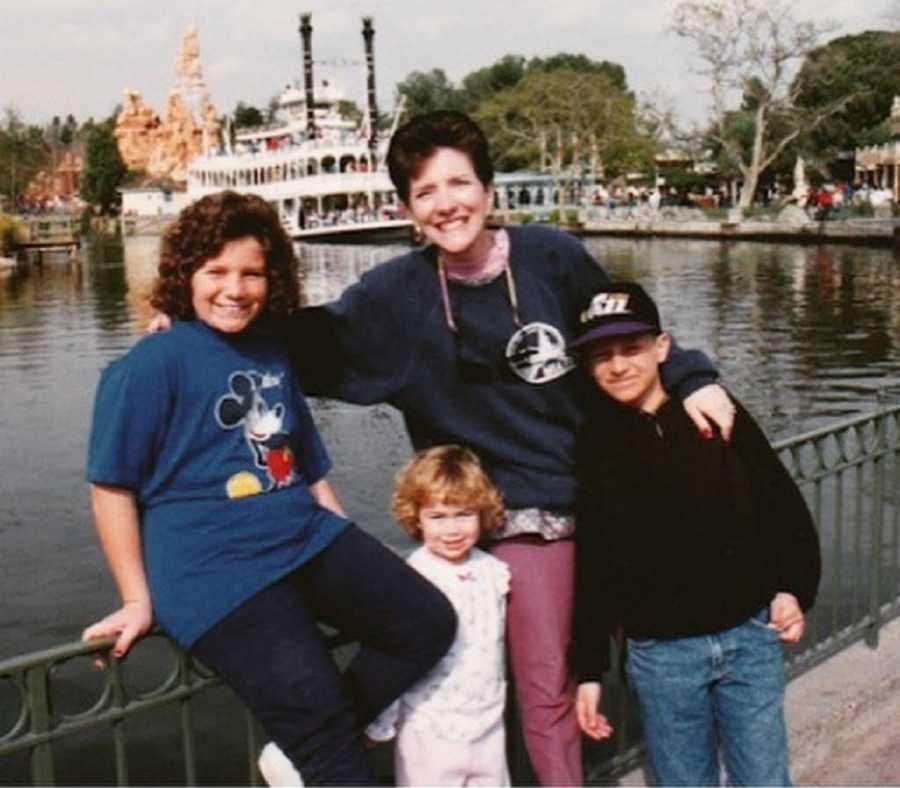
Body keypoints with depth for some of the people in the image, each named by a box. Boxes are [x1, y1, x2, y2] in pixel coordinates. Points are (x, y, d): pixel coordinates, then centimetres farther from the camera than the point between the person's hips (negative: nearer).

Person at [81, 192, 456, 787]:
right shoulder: (153, 363, -6)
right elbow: (113, 485, -5)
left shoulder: (272, 352, 16)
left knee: (429, 621, -1)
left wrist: (357, 557, 19)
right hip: (213, 565, -7)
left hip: (308, 534, 8)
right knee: (314, 703, -17)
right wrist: (138, 601, -6)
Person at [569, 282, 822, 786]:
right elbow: (590, 565, 1)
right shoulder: (594, 446, -3)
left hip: (750, 636, 0)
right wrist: (589, 670, 3)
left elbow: (783, 505, 4)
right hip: (659, 654, 0)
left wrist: (794, 589, -9)